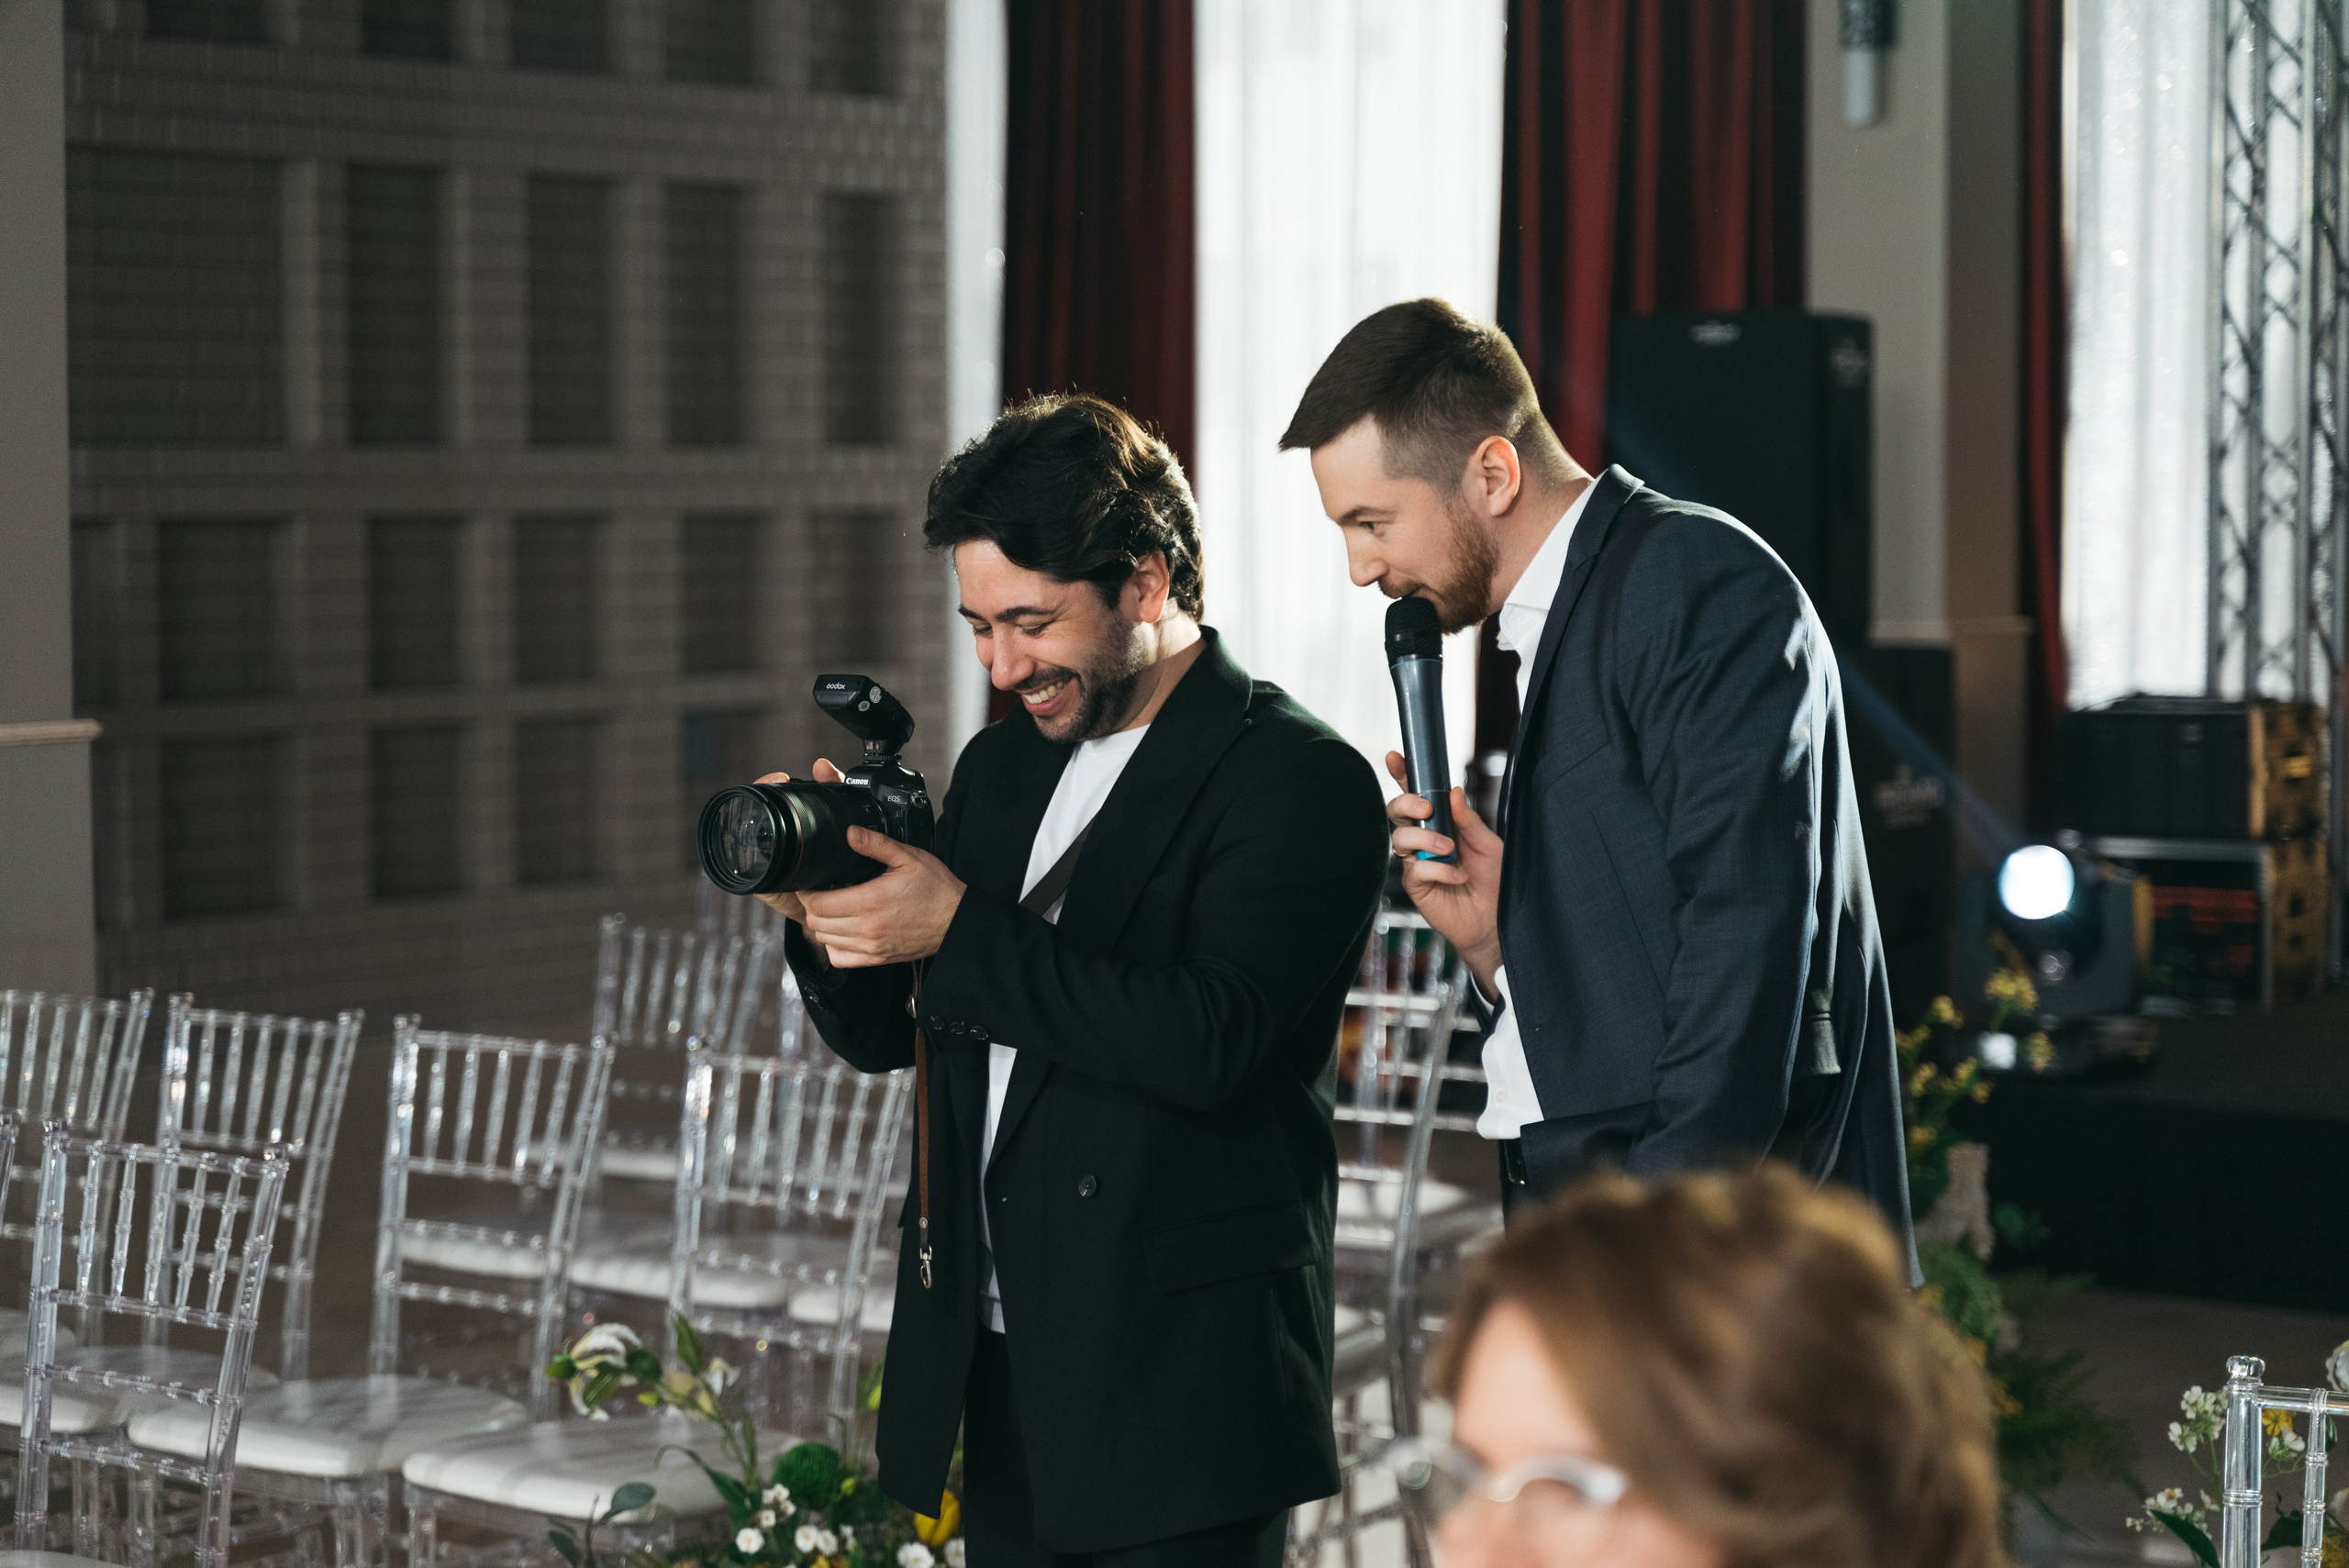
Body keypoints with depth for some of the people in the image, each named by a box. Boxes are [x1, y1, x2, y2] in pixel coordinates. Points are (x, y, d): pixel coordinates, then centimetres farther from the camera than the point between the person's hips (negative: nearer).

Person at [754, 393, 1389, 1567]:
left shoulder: (1297, 780, -10)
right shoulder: (1000, 767, 14)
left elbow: (1214, 1040, -23)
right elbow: (885, 1034, 17)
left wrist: (962, 933, -23)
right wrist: (824, 916, -4)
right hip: (995, 1370, 7)